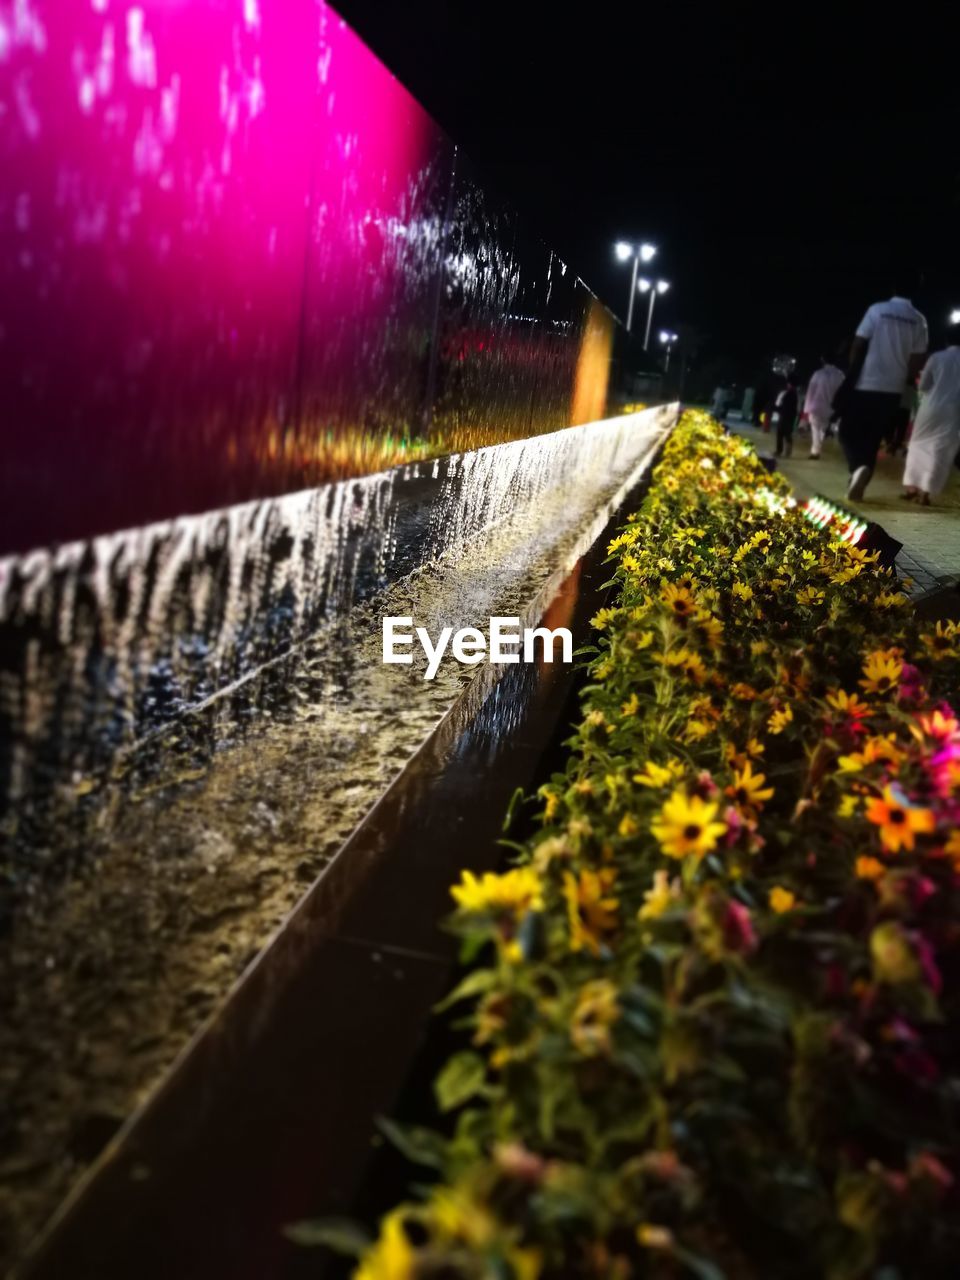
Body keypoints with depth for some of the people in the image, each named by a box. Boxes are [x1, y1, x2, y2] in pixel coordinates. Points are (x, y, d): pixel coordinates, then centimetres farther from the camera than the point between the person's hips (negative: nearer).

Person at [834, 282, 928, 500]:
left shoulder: (877, 310, -7)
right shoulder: (919, 321, 1)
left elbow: (858, 346, -7)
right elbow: (917, 363, -1)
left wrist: (853, 373, 8)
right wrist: (901, 380, 16)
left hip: (864, 385, -3)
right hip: (892, 390, 3)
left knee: (849, 432, 7)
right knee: (872, 440, 13)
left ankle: (859, 467, -21)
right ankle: (858, 484, 10)